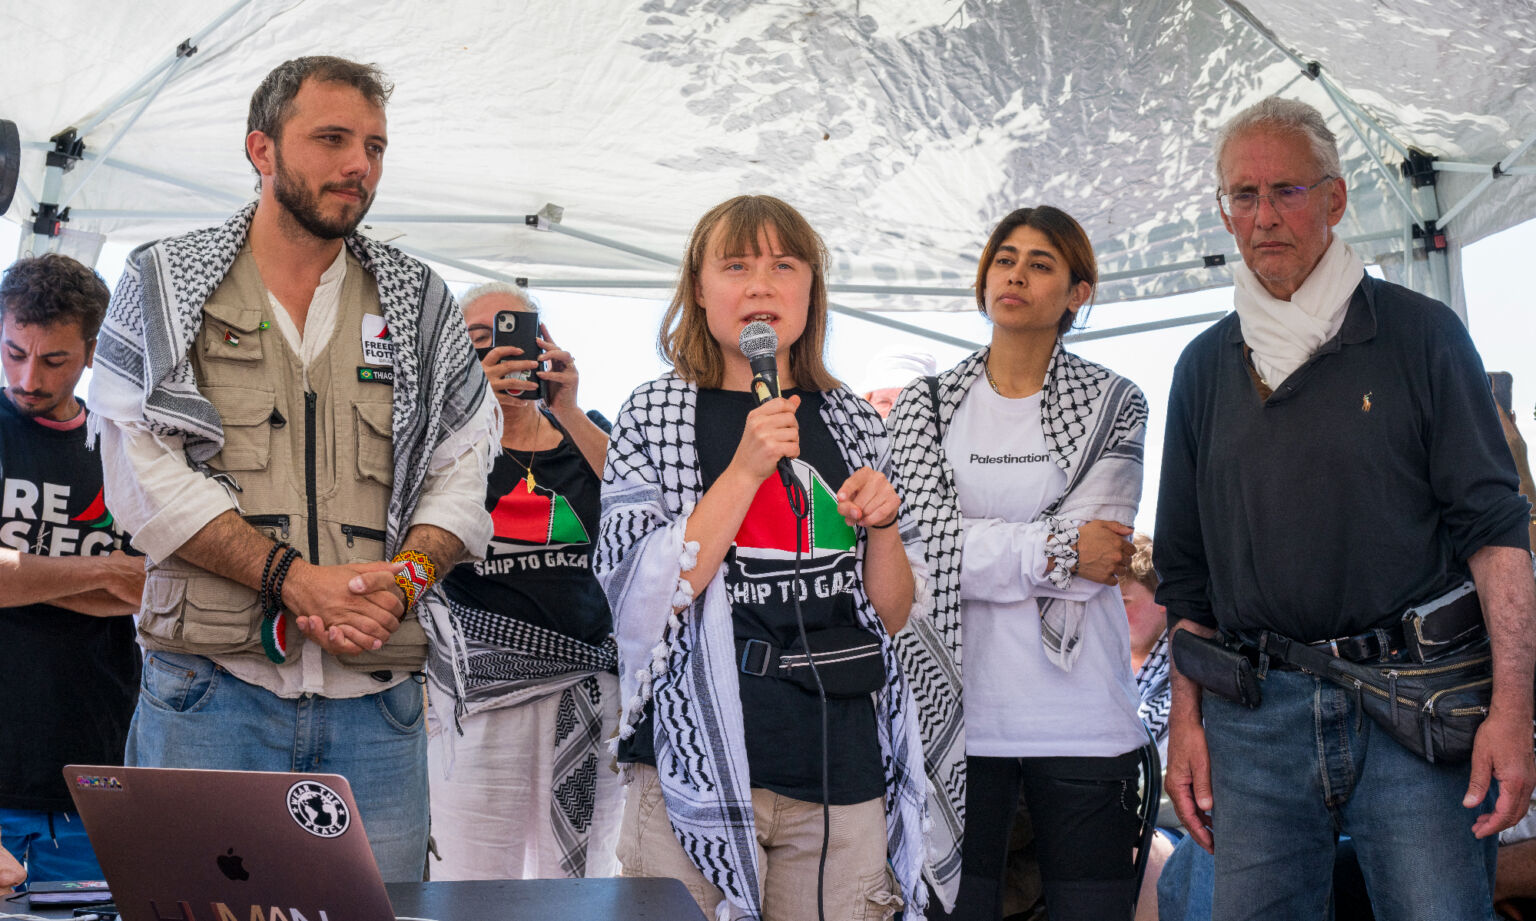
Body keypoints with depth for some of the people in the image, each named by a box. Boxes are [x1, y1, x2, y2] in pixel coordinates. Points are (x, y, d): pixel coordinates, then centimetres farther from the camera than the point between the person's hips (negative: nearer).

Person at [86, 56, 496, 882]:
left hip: (376, 696, 3)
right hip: (209, 688, -2)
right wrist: (295, 579, -13)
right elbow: (143, 473, -4)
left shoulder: (420, 306, 15)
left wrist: (401, 582, -10)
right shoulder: (165, 286, 7)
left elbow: (464, 471, 10)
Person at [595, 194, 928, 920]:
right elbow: (644, 599, -9)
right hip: (701, 764, -3)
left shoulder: (851, 422, 12)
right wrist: (746, 470, -15)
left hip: (840, 764, 3)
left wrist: (882, 525, -5)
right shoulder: (655, 416, 3)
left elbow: (892, 616, 14)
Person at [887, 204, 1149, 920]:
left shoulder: (1114, 404, 7)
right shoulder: (925, 404, 9)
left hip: (1081, 718, 0)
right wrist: (1060, 547, -8)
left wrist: (985, 552, -8)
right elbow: (926, 539, -6)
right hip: (960, 709, 0)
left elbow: (1096, 555, -6)